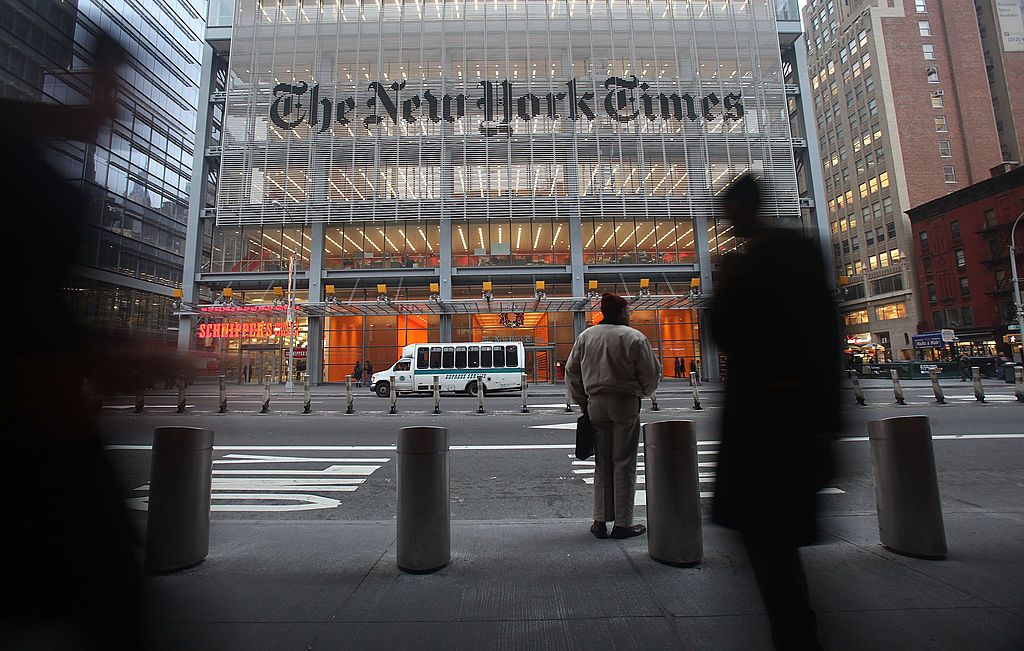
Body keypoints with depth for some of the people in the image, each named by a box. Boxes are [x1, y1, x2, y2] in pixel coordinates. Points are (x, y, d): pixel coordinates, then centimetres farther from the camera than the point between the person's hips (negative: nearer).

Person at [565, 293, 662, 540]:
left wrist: (582, 401, 14)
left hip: (596, 404, 4)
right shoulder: (635, 338, -6)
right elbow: (651, 373, -3)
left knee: (602, 464, 12)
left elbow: (571, 371, 8)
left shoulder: (586, 336, 6)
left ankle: (600, 522, 17)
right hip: (626, 404, -4)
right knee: (624, 464, 5)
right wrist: (641, 393, 17)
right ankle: (622, 524, 13)